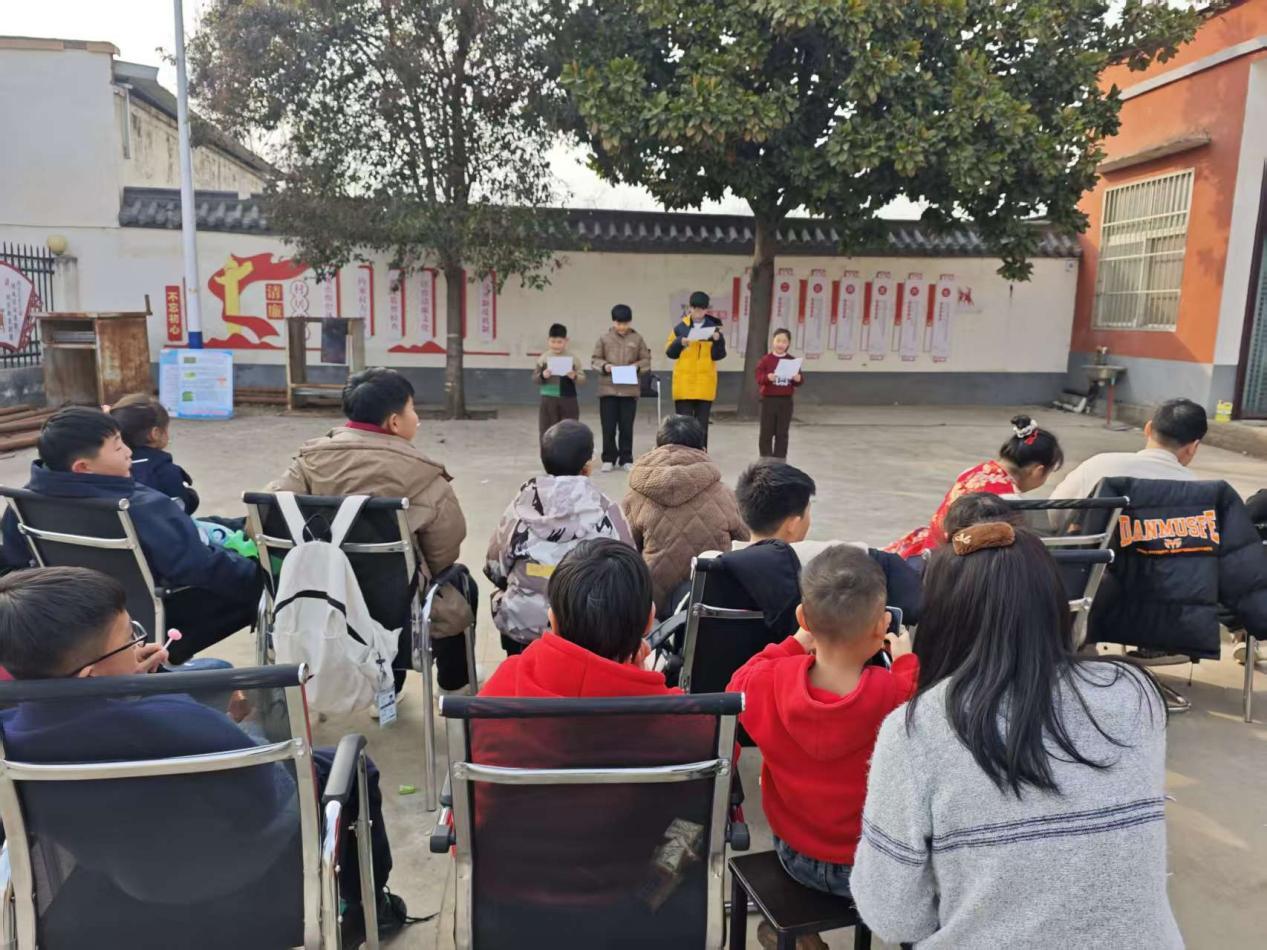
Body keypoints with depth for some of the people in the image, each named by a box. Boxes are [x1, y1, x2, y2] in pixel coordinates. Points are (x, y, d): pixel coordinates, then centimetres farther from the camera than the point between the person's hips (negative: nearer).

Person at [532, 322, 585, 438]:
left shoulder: (573, 359, -1)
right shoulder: (543, 358, 1)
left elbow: (582, 378, -1)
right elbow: (534, 378, 2)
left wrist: (574, 377, -22)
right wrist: (542, 376, -18)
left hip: (568, 400, 0)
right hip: (548, 400, 0)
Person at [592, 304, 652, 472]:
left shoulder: (637, 339, 3)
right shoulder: (604, 338, 3)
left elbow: (646, 360, 6)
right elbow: (595, 360, 6)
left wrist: (637, 366, -12)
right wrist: (604, 366, -13)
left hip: (630, 389, 0)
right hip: (608, 389, 0)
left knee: (627, 427, 4)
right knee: (608, 427, 3)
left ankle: (626, 459, 15)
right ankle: (609, 459, 15)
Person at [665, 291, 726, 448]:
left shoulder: (713, 327, 4)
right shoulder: (680, 327, 3)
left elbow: (718, 355, 1)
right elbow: (669, 352, 4)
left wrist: (718, 340, -16)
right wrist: (680, 343, -13)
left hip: (705, 384, 1)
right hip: (684, 383, -1)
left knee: (702, 424, 6)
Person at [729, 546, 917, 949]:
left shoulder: (768, 683, -24)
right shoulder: (902, 697, -32)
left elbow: (740, 685, 0)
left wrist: (796, 645, 2)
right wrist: (907, 665, 0)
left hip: (795, 856, 2)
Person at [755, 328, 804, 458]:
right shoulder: (766, 359, -3)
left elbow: (800, 377, 6)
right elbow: (759, 377, -8)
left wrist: (799, 379, -17)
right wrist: (767, 378, -28)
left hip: (785, 401, 2)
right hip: (769, 400, -2)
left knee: (782, 433, 7)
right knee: (766, 432, 4)